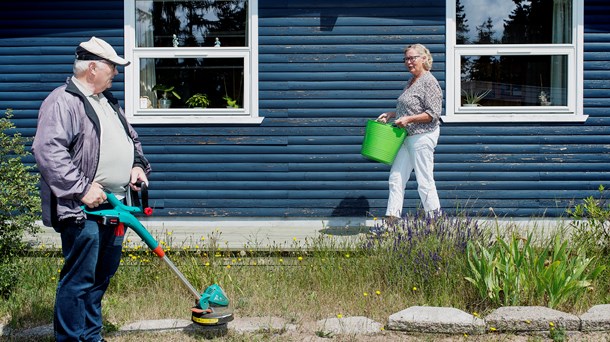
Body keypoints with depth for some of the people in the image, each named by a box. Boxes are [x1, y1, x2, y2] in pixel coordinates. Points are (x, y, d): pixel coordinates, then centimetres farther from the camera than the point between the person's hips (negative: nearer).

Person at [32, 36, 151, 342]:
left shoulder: (109, 102, 20)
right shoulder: (63, 101, -11)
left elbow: (131, 138, 31)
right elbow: (47, 150, -22)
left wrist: (138, 165, 10)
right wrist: (82, 189, -23)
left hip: (114, 206, 10)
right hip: (81, 210, -9)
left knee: (102, 276, 16)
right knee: (79, 280, -7)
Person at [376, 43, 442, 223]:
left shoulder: (429, 82, -13)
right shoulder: (411, 81, 15)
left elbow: (433, 114, -19)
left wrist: (408, 119, -21)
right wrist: (392, 114, 14)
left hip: (422, 136, -9)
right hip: (407, 136, 9)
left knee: (424, 181, -4)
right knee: (396, 178, 6)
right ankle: (391, 218, 8)